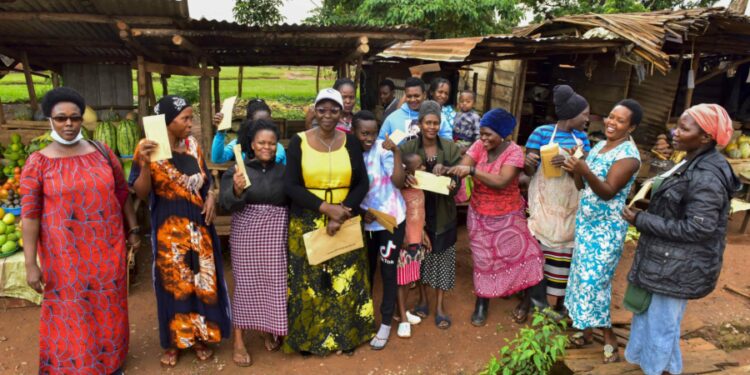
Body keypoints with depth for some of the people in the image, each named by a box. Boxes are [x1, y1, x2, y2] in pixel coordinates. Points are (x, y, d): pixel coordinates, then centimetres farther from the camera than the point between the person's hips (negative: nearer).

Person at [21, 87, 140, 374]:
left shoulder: (102, 152, 0)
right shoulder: (38, 163, -7)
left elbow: (123, 193, 8)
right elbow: (29, 214, -8)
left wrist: (133, 228, 9)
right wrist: (31, 264, -10)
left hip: (107, 246, 3)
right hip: (66, 252, -2)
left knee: (107, 305, 15)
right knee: (70, 311, 10)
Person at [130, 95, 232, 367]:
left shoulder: (192, 145, 2)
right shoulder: (147, 148, -10)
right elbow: (141, 193, -11)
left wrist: (211, 197, -7)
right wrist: (145, 164, -26)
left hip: (198, 223, 4)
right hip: (168, 227, -4)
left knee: (202, 280, 10)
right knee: (173, 282, 9)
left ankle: (199, 337, 28)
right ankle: (173, 341, 27)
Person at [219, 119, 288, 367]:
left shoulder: (284, 171, 4)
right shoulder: (238, 169, -1)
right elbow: (226, 204, -11)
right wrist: (237, 190, -29)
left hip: (276, 235, 2)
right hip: (246, 233, -1)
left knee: (274, 283, 6)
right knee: (245, 283, 4)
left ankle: (271, 331, 31)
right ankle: (239, 342, 17)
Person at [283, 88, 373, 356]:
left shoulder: (350, 142, 1)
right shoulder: (299, 141, -4)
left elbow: (362, 183, 0)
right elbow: (290, 186, -10)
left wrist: (342, 212, -15)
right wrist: (327, 208, -19)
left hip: (346, 223, 2)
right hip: (307, 224, -1)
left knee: (346, 281, 9)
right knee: (308, 281, 7)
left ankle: (346, 335, 29)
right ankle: (309, 337, 27)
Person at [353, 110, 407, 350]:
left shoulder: (383, 149, -14)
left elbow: (399, 181, -23)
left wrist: (397, 153, -32)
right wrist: (362, 211, -12)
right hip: (365, 221, 4)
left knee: (388, 270, 4)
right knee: (366, 269, 18)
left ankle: (386, 324, 20)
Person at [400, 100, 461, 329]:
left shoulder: (450, 147, -3)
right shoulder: (408, 147, -6)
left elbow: (457, 177, -4)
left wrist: (452, 184, -27)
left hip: (442, 212, 1)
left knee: (442, 257, 7)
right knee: (419, 255, 12)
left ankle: (440, 306, 22)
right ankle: (423, 298, 33)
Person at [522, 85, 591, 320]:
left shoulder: (581, 137, 8)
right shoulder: (542, 132, -6)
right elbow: (530, 170, -7)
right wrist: (528, 163, -31)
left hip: (570, 204, 4)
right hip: (544, 201, -4)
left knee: (564, 252, 8)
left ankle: (561, 302, 23)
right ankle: (528, 301, 14)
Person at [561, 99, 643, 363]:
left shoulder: (629, 154, -16)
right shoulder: (599, 145, 8)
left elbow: (608, 192, -24)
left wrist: (585, 171, -38)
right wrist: (574, 170, -12)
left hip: (607, 227, -8)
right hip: (585, 221, 8)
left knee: (595, 279, -4)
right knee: (583, 275, 12)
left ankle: (608, 335, 14)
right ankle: (586, 327, 25)